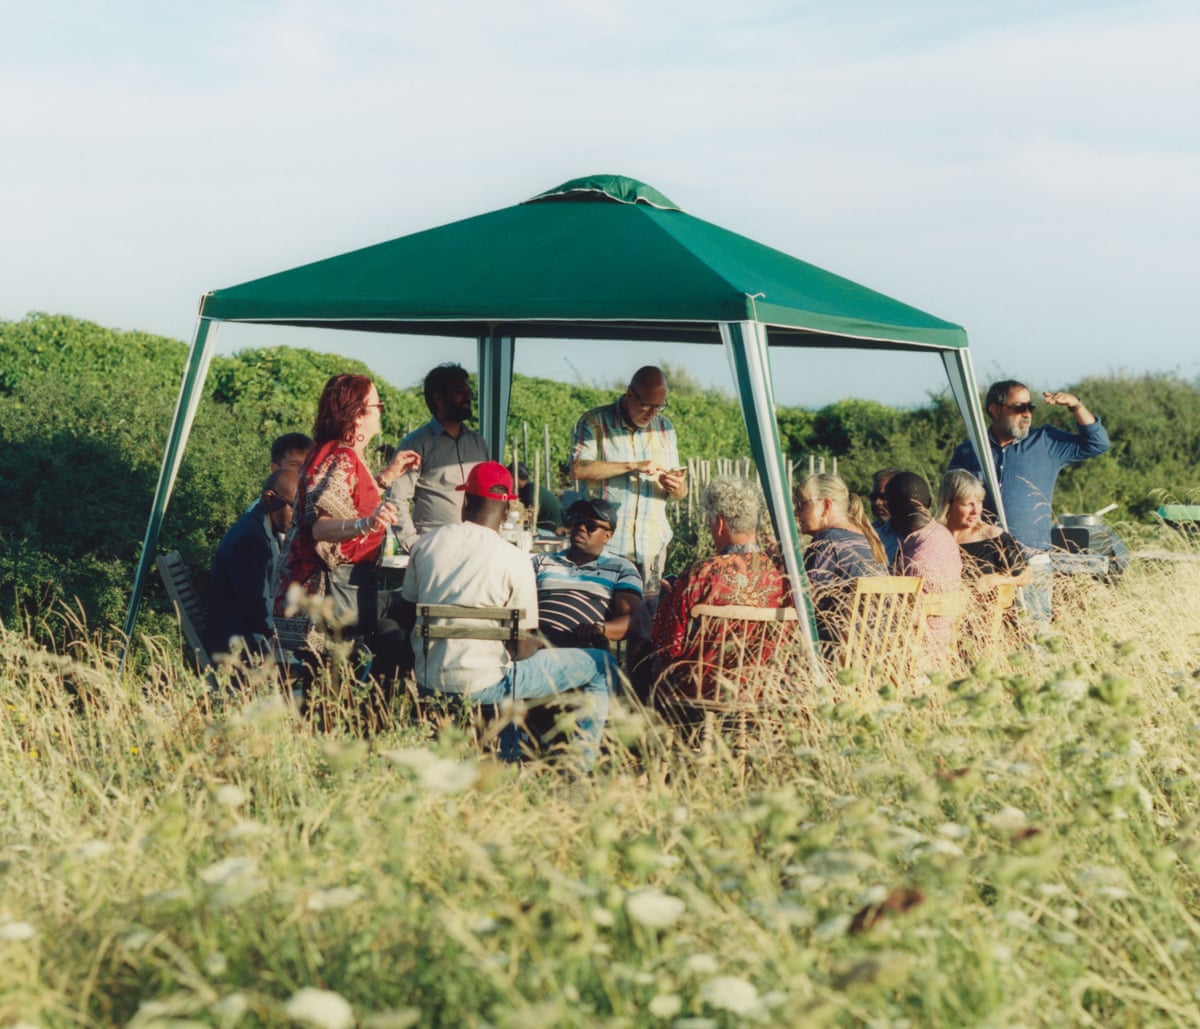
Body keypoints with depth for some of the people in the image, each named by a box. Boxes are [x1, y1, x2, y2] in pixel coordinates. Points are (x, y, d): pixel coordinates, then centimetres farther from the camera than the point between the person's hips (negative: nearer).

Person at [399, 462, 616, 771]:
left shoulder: (425, 543, -3)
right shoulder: (515, 561, -16)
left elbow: (408, 615, 10)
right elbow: (524, 650, -12)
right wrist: (537, 644, 11)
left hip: (427, 681, 6)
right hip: (482, 685, -6)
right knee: (601, 667, 7)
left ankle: (510, 757, 45)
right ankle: (578, 772, 13)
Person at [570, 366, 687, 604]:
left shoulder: (664, 428, 15)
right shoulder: (595, 422, 0)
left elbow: (680, 491, 18)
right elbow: (578, 469, -16)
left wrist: (678, 488, -7)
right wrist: (633, 466, -19)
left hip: (652, 546, 4)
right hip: (607, 544, -4)